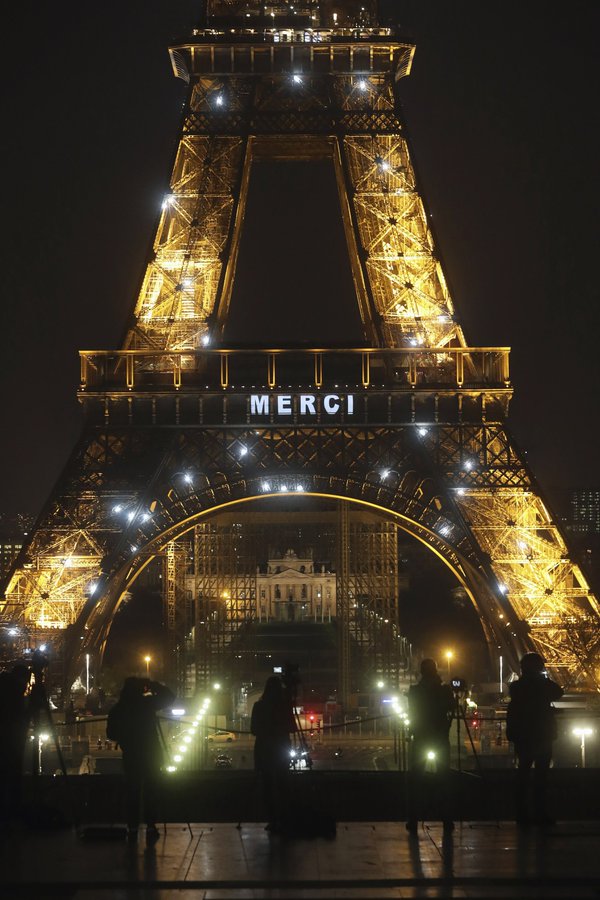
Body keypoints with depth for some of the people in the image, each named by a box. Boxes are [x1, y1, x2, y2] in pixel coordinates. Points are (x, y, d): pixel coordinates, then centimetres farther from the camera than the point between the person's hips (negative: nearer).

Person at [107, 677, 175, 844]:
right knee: (150, 792, 3)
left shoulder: (117, 709, 0)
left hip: (130, 756, 2)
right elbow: (169, 696, 2)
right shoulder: (146, 703, -8)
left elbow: (111, 734, 4)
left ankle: (132, 829, 9)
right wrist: (153, 685, 6)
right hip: (151, 755, -2)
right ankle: (150, 828, -2)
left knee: (132, 793, 10)